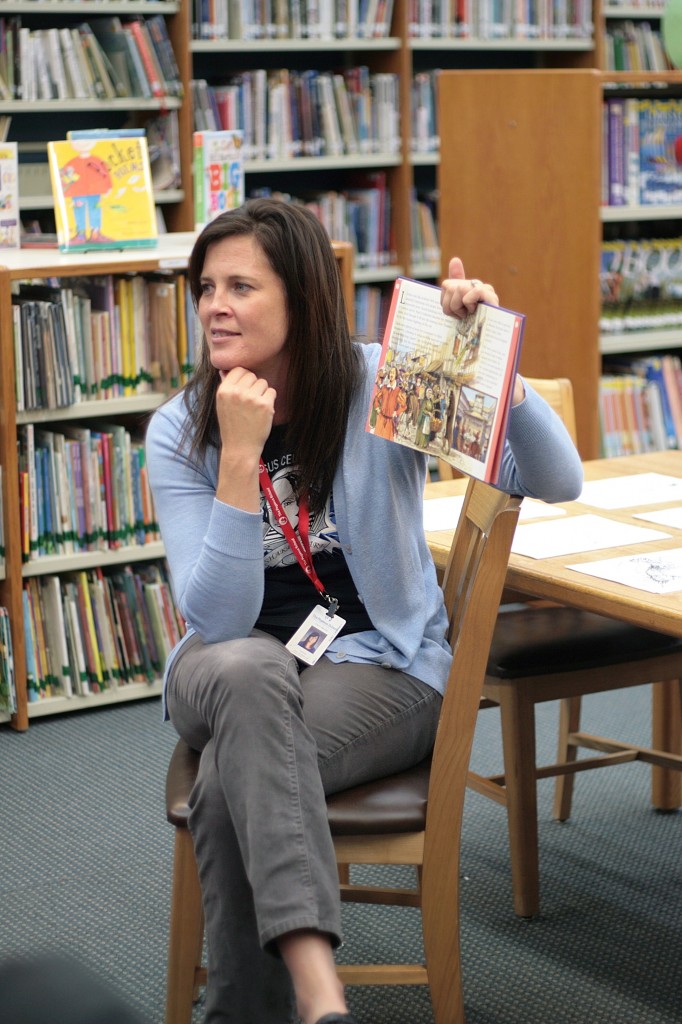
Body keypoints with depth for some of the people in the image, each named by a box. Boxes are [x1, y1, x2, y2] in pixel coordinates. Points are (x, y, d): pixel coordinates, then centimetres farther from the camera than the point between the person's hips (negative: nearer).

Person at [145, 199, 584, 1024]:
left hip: (381, 663, -1)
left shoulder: (380, 387, -8)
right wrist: (239, 457, -24)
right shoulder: (179, 432, -4)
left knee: (228, 786, -33)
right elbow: (218, 619, -15)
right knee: (249, 672, -37)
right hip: (232, 669, 2)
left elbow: (558, 482, -15)